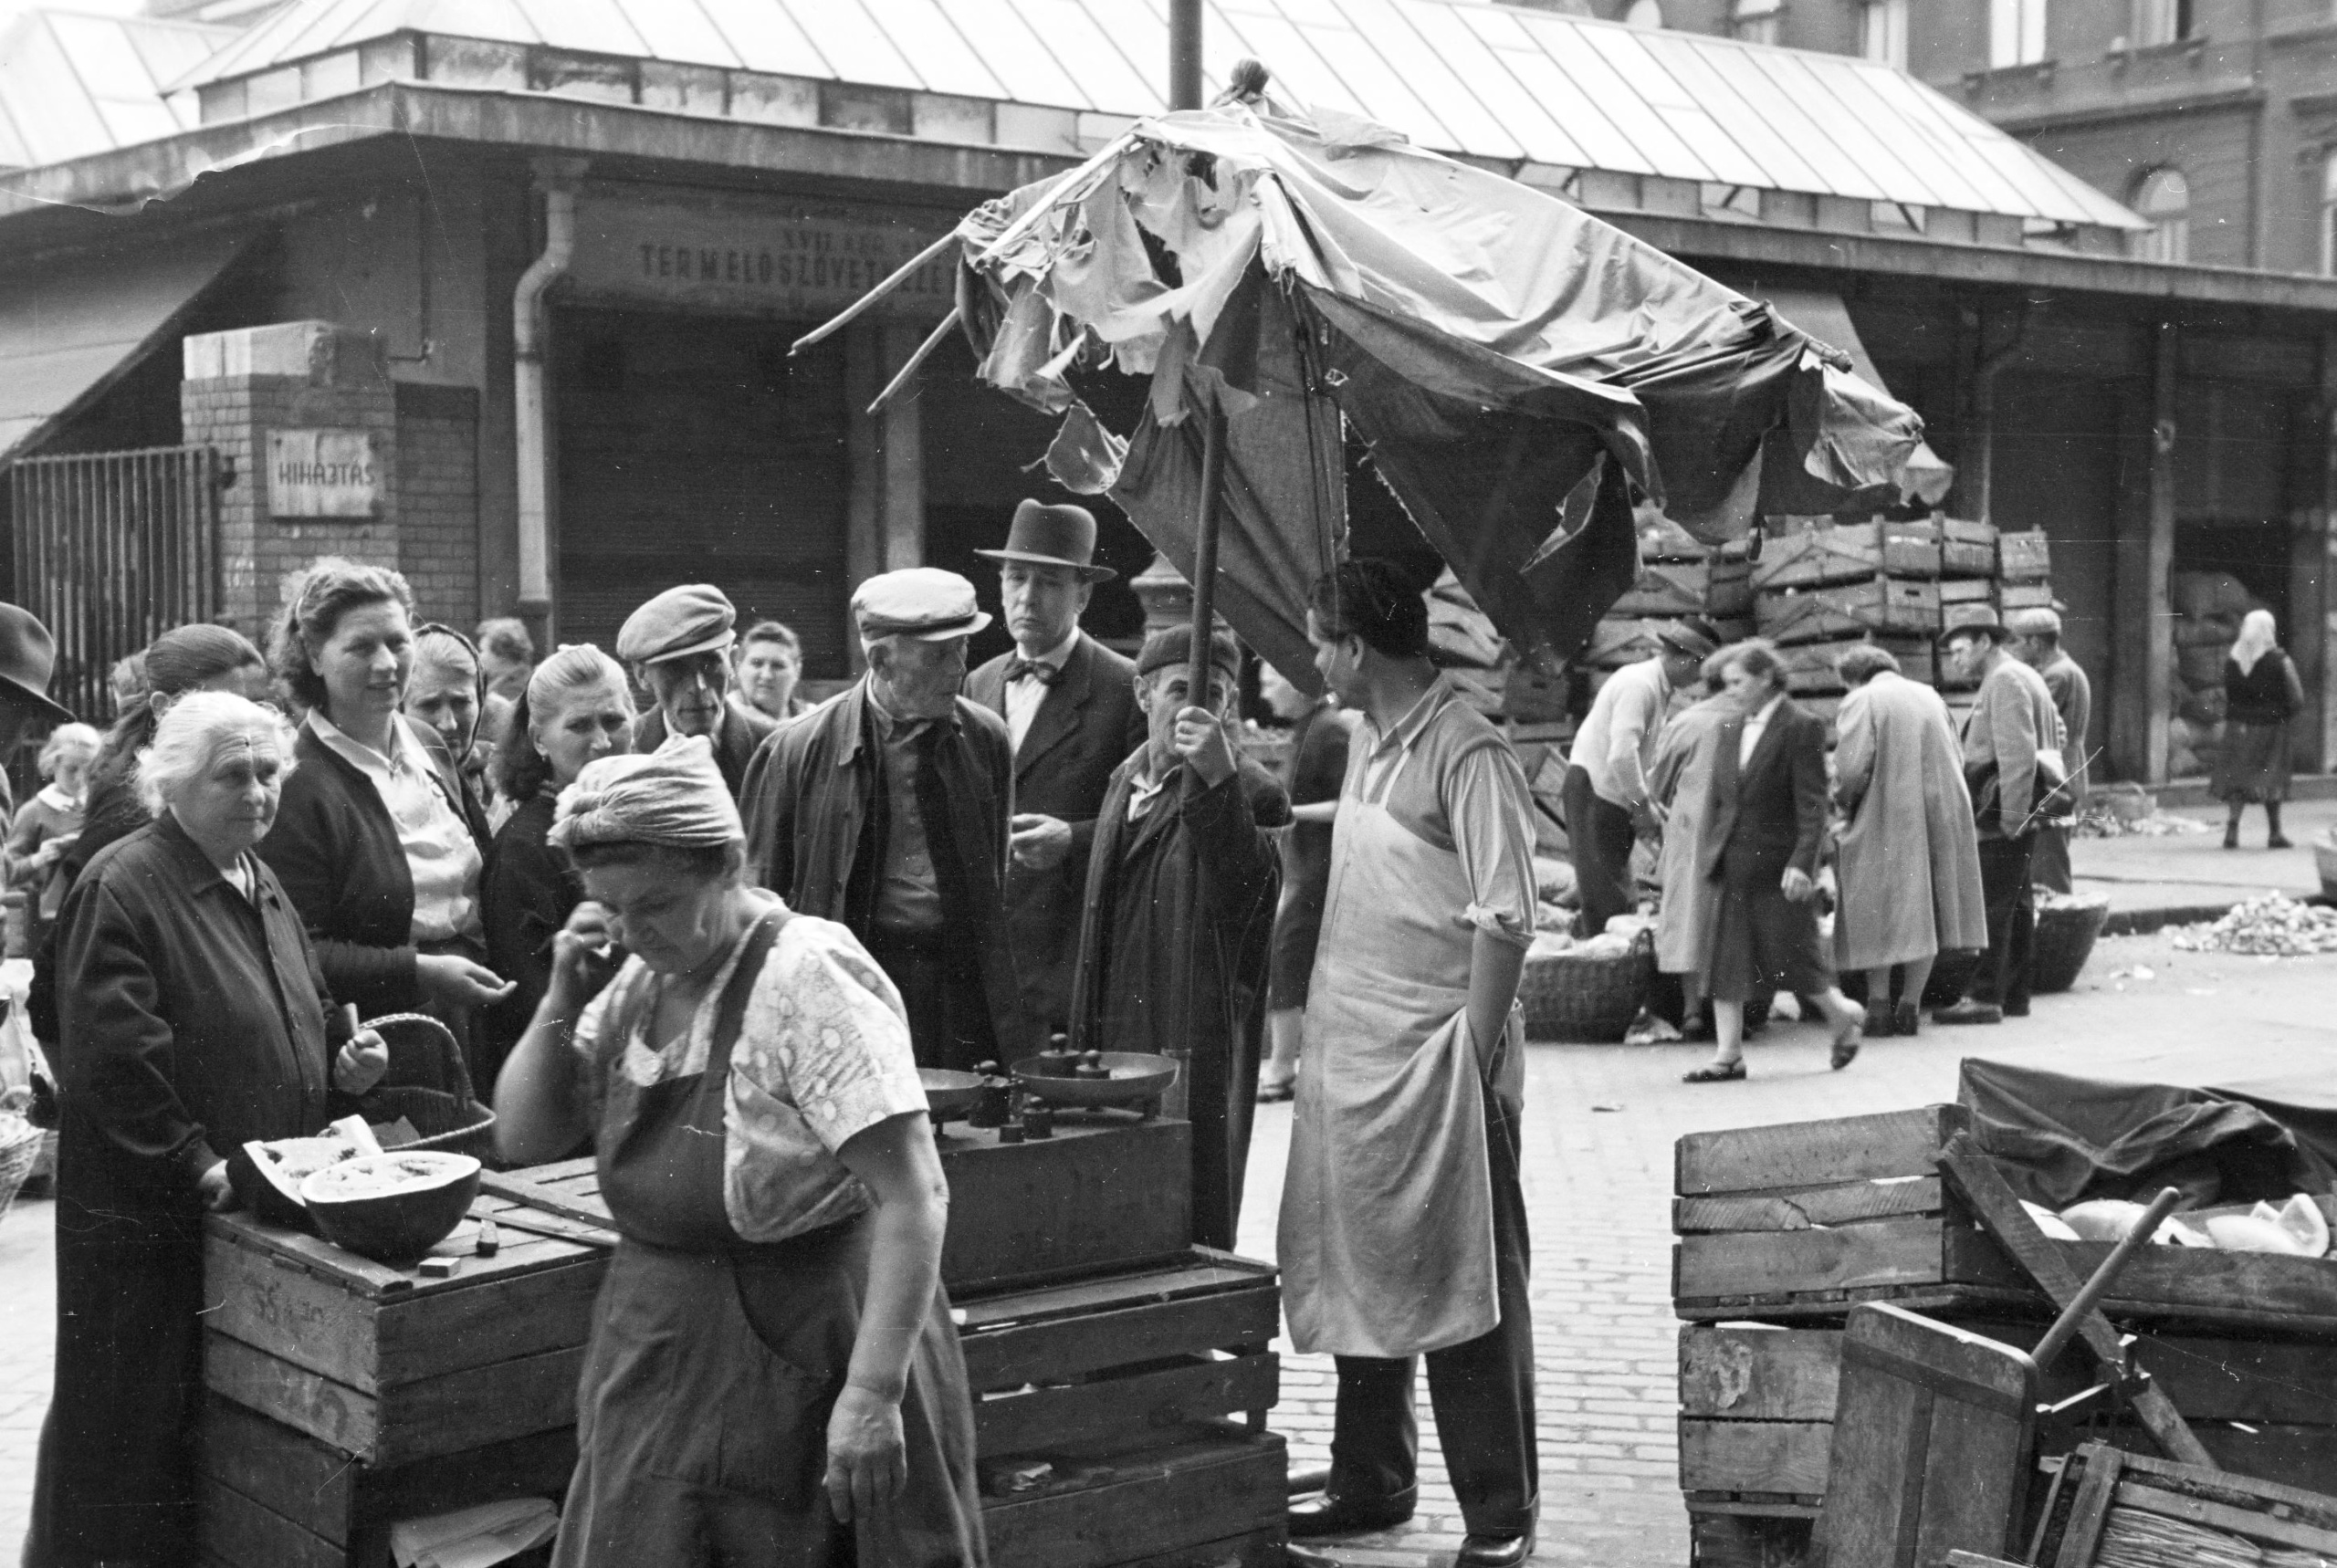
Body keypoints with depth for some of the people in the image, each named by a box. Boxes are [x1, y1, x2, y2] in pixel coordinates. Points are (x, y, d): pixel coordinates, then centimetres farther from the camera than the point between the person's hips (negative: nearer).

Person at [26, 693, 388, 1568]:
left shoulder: (261, 887, 14)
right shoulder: (121, 887, -13)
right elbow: (115, 1054, -21)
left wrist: (344, 1063, 3)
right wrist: (197, 1164, -22)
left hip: (267, 1206, 8)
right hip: (151, 1223, -8)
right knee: (141, 1427, 1)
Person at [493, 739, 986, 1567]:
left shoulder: (809, 978, -20)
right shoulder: (639, 981, 4)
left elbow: (912, 1200, -23)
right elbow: (522, 1140, 7)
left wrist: (872, 1393, -28)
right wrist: (563, 1002, -8)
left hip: (799, 1365, -7)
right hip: (659, 1359, 7)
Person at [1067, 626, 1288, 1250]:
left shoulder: (1249, 792, -8)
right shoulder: (1124, 782, 14)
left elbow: (1241, 891, -27)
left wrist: (1218, 779, -37)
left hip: (1196, 1052, -7)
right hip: (1112, 1042, 7)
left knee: (1193, 1228, -2)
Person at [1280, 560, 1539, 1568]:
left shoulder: (1467, 754, -15)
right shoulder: (1368, 740, 11)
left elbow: (1504, 919, -18)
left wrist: (1470, 1060, -18)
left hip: (1434, 1062, -8)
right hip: (1351, 1057, 9)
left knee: (1463, 1291, 0)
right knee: (1358, 1274, 16)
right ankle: (1371, 1483, 30)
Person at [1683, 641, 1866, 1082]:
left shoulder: (1801, 727, -10)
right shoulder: (1731, 729, 11)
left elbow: (1812, 804, -13)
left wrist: (1802, 863, -20)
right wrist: (1711, 849, 7)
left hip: (1779, 866, -6)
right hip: (1733, 865, 6)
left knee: (1792, 954, 1)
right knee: (1726, 957, 2)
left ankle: (1844, 1015, 27)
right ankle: (1728, 1054, 6)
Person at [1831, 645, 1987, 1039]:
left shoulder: (1862, 701, -5)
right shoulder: (1930, 697, 13)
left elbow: (1852, 767, -15)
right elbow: (1957, 760, 15)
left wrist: (1842, 801, 3)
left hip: (1885, 819, -5)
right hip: (1941, 813, 5)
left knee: (1876, 915, 4)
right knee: (1924, 912, 9)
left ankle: (1879, 1005, 1)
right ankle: (1910, 1006, 11)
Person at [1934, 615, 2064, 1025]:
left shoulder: (2005, 681, -11)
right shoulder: (2024, 677, 21)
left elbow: (2017, 752, -20)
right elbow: (2054, 733, 24)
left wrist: (2011, 814, -23)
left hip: (2004, 807, -11)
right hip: (2019, 809, 11)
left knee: (1992, 902, -11)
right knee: (2017, 901, 11)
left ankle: (1984, 995, -13)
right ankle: (2014, 995, 15)